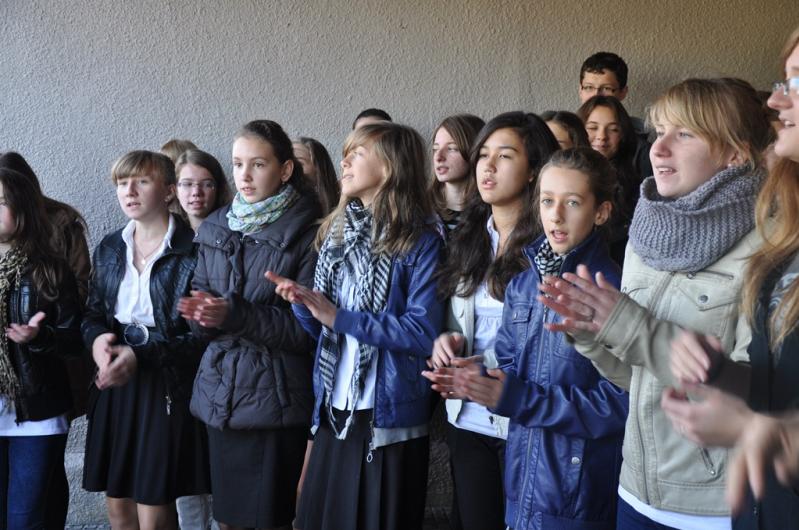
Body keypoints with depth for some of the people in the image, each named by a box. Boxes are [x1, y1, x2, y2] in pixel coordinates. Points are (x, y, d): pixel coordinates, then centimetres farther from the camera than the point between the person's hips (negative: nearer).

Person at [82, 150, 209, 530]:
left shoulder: (195, 251, -10)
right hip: (114, 387, 6)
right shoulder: (109, 248, 10)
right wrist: (98, 339, -10)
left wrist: (141, 356, -21)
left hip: (167, 389, -6)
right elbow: (92, 313, 14)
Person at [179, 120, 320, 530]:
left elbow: (307, 326, -13)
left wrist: (236, 315, -20)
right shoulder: (215, 229, 9)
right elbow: (203, 310, 12)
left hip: (275, 396, -5)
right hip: (220, 392, 5)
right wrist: (199, 313, -10)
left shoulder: (306, 234, -9)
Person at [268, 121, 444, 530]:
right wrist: (302, 303, -8)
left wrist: (340, 317, -19)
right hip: (335, 412, 6)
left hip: (389, 418, -6)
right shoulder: (335, 232, 10)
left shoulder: (420, 242, -10)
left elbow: (423, 333, -19)